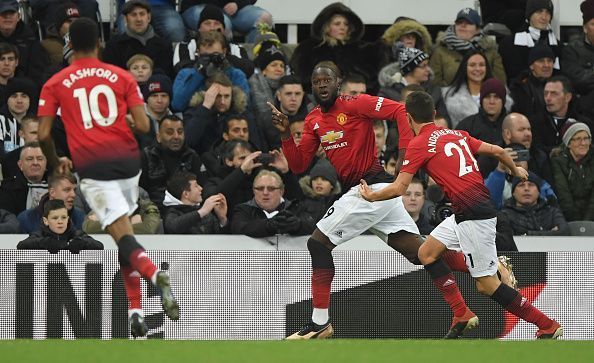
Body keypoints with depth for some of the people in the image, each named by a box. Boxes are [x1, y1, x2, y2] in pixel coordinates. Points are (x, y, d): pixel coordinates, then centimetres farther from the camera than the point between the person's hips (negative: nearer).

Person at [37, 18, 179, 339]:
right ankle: (135, 312, 10)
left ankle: (154, 274, -40)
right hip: (127, 158, 2)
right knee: (124, 231, 16)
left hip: (91, 165, -2)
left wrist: (56, 163, 21)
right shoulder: (121, 77, 9)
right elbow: (143, 125, 2)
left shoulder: (55, 84, 7)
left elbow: (43, 135, 2)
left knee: (122, 236, -8)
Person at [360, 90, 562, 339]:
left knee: (487, 285, -4)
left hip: (474, 215, -9)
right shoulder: (457, 135, 14)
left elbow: (399, 189, -7)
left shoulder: (418, 145, -7)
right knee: (427, 253, 16)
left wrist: (371, 196, 12)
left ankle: (547, 326, -2)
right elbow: (497, 151, 17)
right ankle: (462, 315, 12)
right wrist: (516, 170, 37)